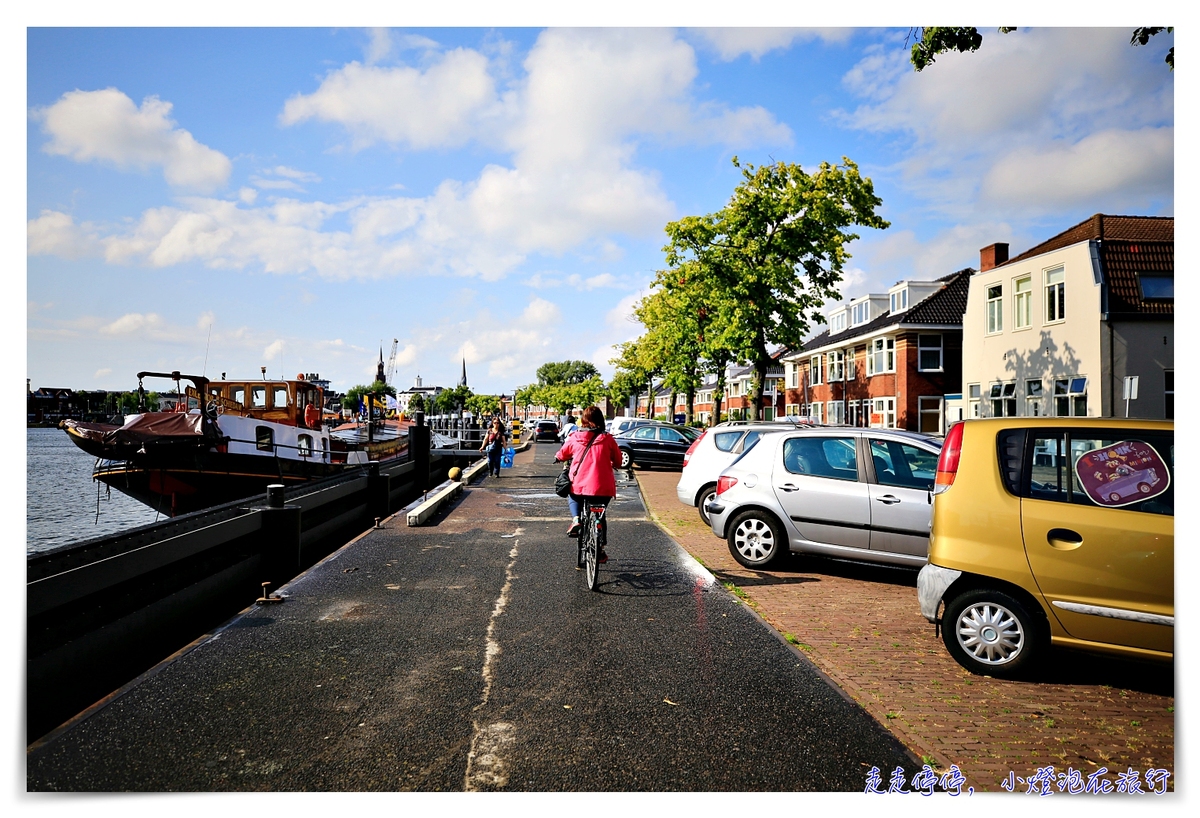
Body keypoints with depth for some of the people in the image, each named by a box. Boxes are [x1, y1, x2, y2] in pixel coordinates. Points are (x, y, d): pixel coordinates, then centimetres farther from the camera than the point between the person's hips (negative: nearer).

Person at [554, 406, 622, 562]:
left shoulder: (575, 438, -1)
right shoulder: (607, 439, -2)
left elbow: (562, 454, 15)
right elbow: (618, 461, 8)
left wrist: (557, 457, 38)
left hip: (579, 485, 0)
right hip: (603, 486, 0)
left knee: (573, 498, 34)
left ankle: (575, 519, 6)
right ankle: (600, 550, 21)